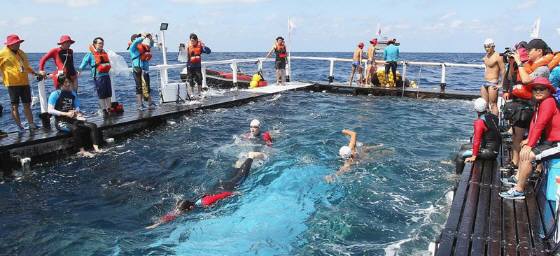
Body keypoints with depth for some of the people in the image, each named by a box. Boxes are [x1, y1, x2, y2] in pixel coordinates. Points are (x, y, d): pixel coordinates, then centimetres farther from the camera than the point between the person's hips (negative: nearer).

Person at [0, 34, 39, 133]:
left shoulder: (22, 53, 16)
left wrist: (36, 73, 21)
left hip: (25, 82, 6)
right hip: (13, 83, -6)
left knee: (27, 105, 9)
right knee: (15, 106, 3)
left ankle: (31, 124, 14)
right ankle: (19, 126, 8)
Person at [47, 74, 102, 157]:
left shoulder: (72, 93, 12)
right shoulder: (55, 94, -5)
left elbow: (77, 107, 19)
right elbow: (50, 110, -13)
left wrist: (76, 112, -5)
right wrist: (66, 114, -20)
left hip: (72, 120, 6)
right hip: (61, 122, -6)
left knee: (93, 126, -14)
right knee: (75, 128, -37)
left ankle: (96, 148, -24)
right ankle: (82, 151, -33)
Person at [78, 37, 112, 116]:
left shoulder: (104, 53, 14)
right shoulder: (90, 54, -3)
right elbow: (83, 64, -5)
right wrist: (79, 71, -12)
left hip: (106, 75, 6)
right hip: (98, 76, -6)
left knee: (108, 93, 10)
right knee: (101, 94, -1)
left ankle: (109, 108, 19)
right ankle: (103, 110, 8)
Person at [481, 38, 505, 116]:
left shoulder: (497, 56, -12)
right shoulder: (486, 56, 13)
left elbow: (503, 70, -15)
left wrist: (501, 84, -17)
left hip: (493, 83, -8)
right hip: (485, 83, 8)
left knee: (493, 104, -7)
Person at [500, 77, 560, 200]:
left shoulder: (548, 102, -18)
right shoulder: (541, 103, 14)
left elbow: (539, 125, -23)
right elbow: (534, 123, 11)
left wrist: (530, 145, -22)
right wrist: (529, 140, 1)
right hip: (549, 140, 11)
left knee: (528, 155, -22)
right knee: (524, 149, 24)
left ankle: (519, 190, -15)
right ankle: (518, 178, 30)